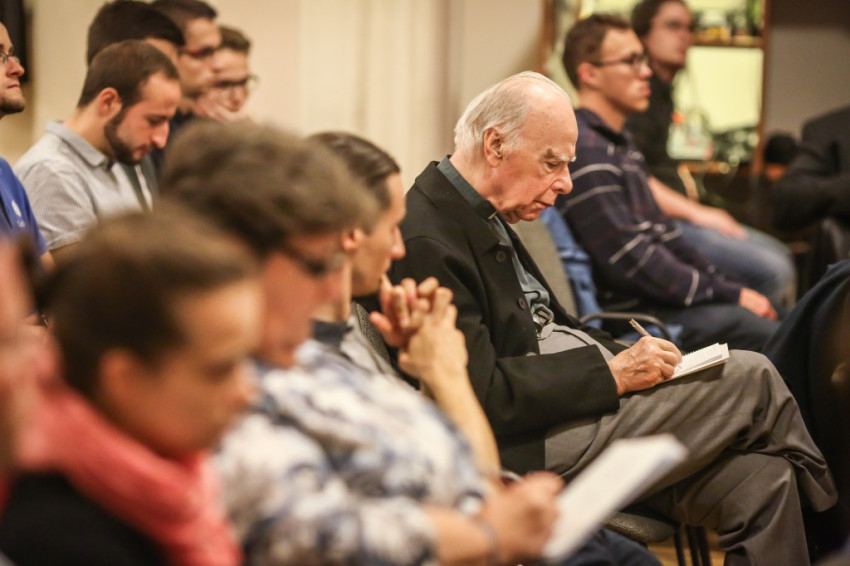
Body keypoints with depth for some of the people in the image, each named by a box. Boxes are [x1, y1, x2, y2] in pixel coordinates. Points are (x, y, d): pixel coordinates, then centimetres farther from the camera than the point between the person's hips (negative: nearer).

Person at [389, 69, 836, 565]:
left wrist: (627, 357, 3)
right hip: (527, 449, -10)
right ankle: (822, 497, 19)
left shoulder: (482, 217, 14)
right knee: (751, 377, -8)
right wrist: (613, 372, -19)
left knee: (759, 478, -6)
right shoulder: (428, 241, -18)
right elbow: (483, 396, -23)